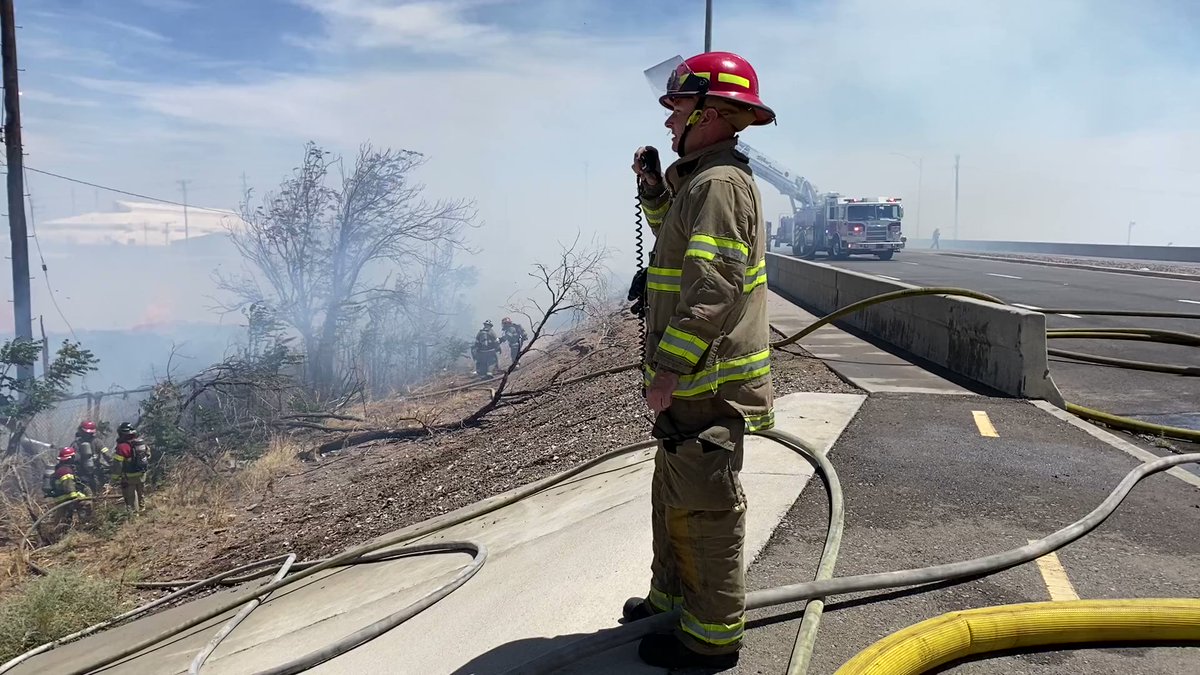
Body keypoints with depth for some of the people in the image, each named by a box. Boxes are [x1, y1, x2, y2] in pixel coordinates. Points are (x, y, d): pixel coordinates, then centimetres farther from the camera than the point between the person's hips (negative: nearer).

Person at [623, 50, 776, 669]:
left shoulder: (720, 183, -17)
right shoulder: (700, 179, 16)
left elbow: (713, 287, -26)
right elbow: (676, 237, 32)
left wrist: (667, 369, -25)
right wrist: (654, 190, 16)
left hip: (706, 384, -11)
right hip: (692, 378, 11)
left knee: (703, 506, -1)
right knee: (673, 496, 21)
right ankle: (673, 596, 37)